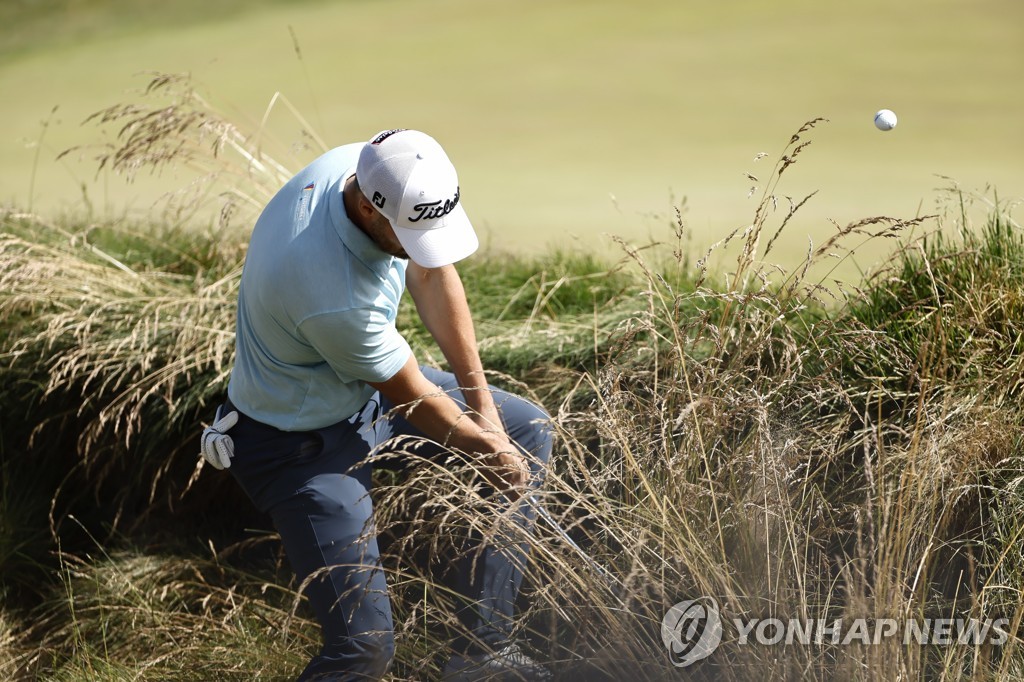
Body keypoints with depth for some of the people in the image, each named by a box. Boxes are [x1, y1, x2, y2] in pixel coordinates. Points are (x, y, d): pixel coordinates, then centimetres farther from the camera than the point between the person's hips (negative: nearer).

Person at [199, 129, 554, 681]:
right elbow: (413, 402, -21)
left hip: (367, 390, 9)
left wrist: (481, 402, -2)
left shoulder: (367, 167, -18)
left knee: (527, 429, 13)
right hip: (303, 442, -9)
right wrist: (486, 449, -3)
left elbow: (434, 276, -2)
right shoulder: (334, 298, -39)